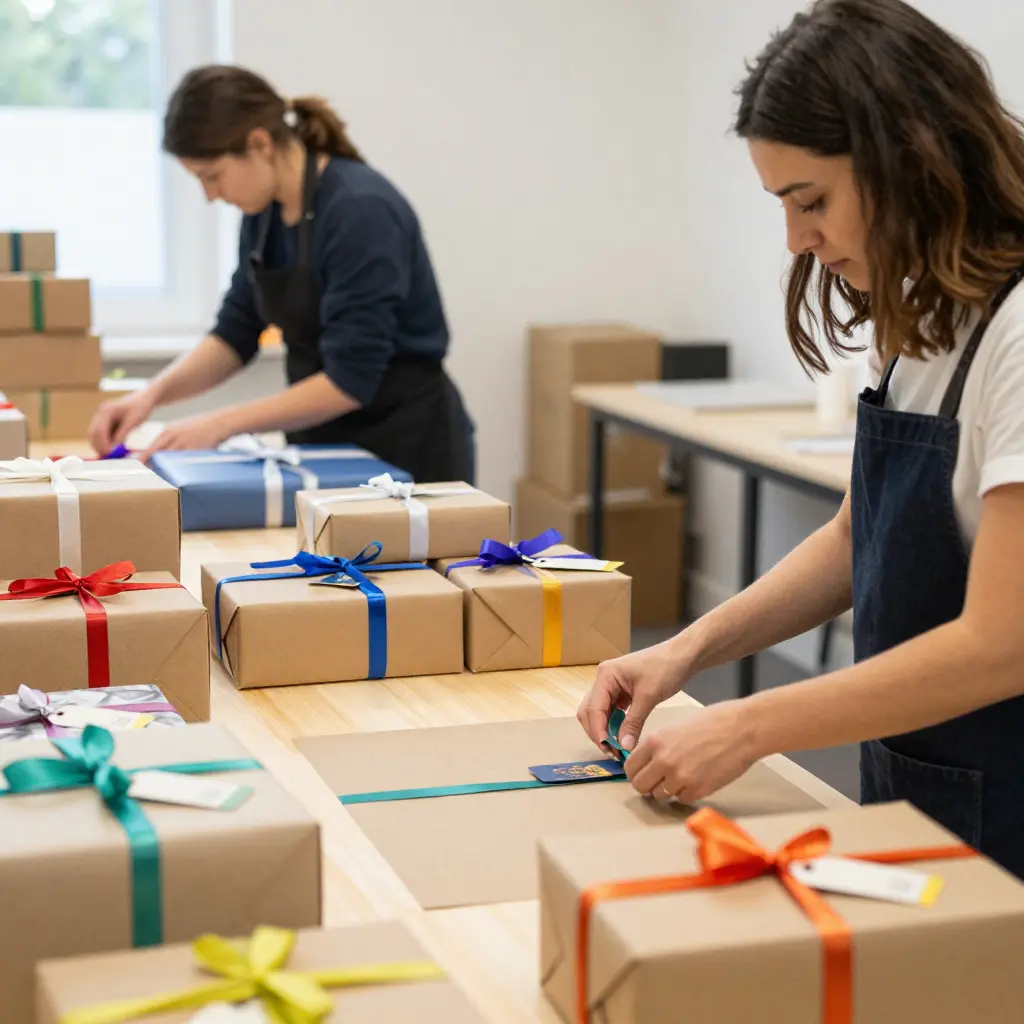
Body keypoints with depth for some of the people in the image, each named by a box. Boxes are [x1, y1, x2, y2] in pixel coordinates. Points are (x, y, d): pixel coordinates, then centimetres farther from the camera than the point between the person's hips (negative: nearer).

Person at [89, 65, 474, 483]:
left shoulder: (361, 211, -24)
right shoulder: (266, 210, 1)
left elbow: (349, 380, -26)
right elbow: (236, 333, 9)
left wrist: (222, 424, -25)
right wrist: (153, 393, -6)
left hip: (408, 444, -8)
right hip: (327, 443, 8)